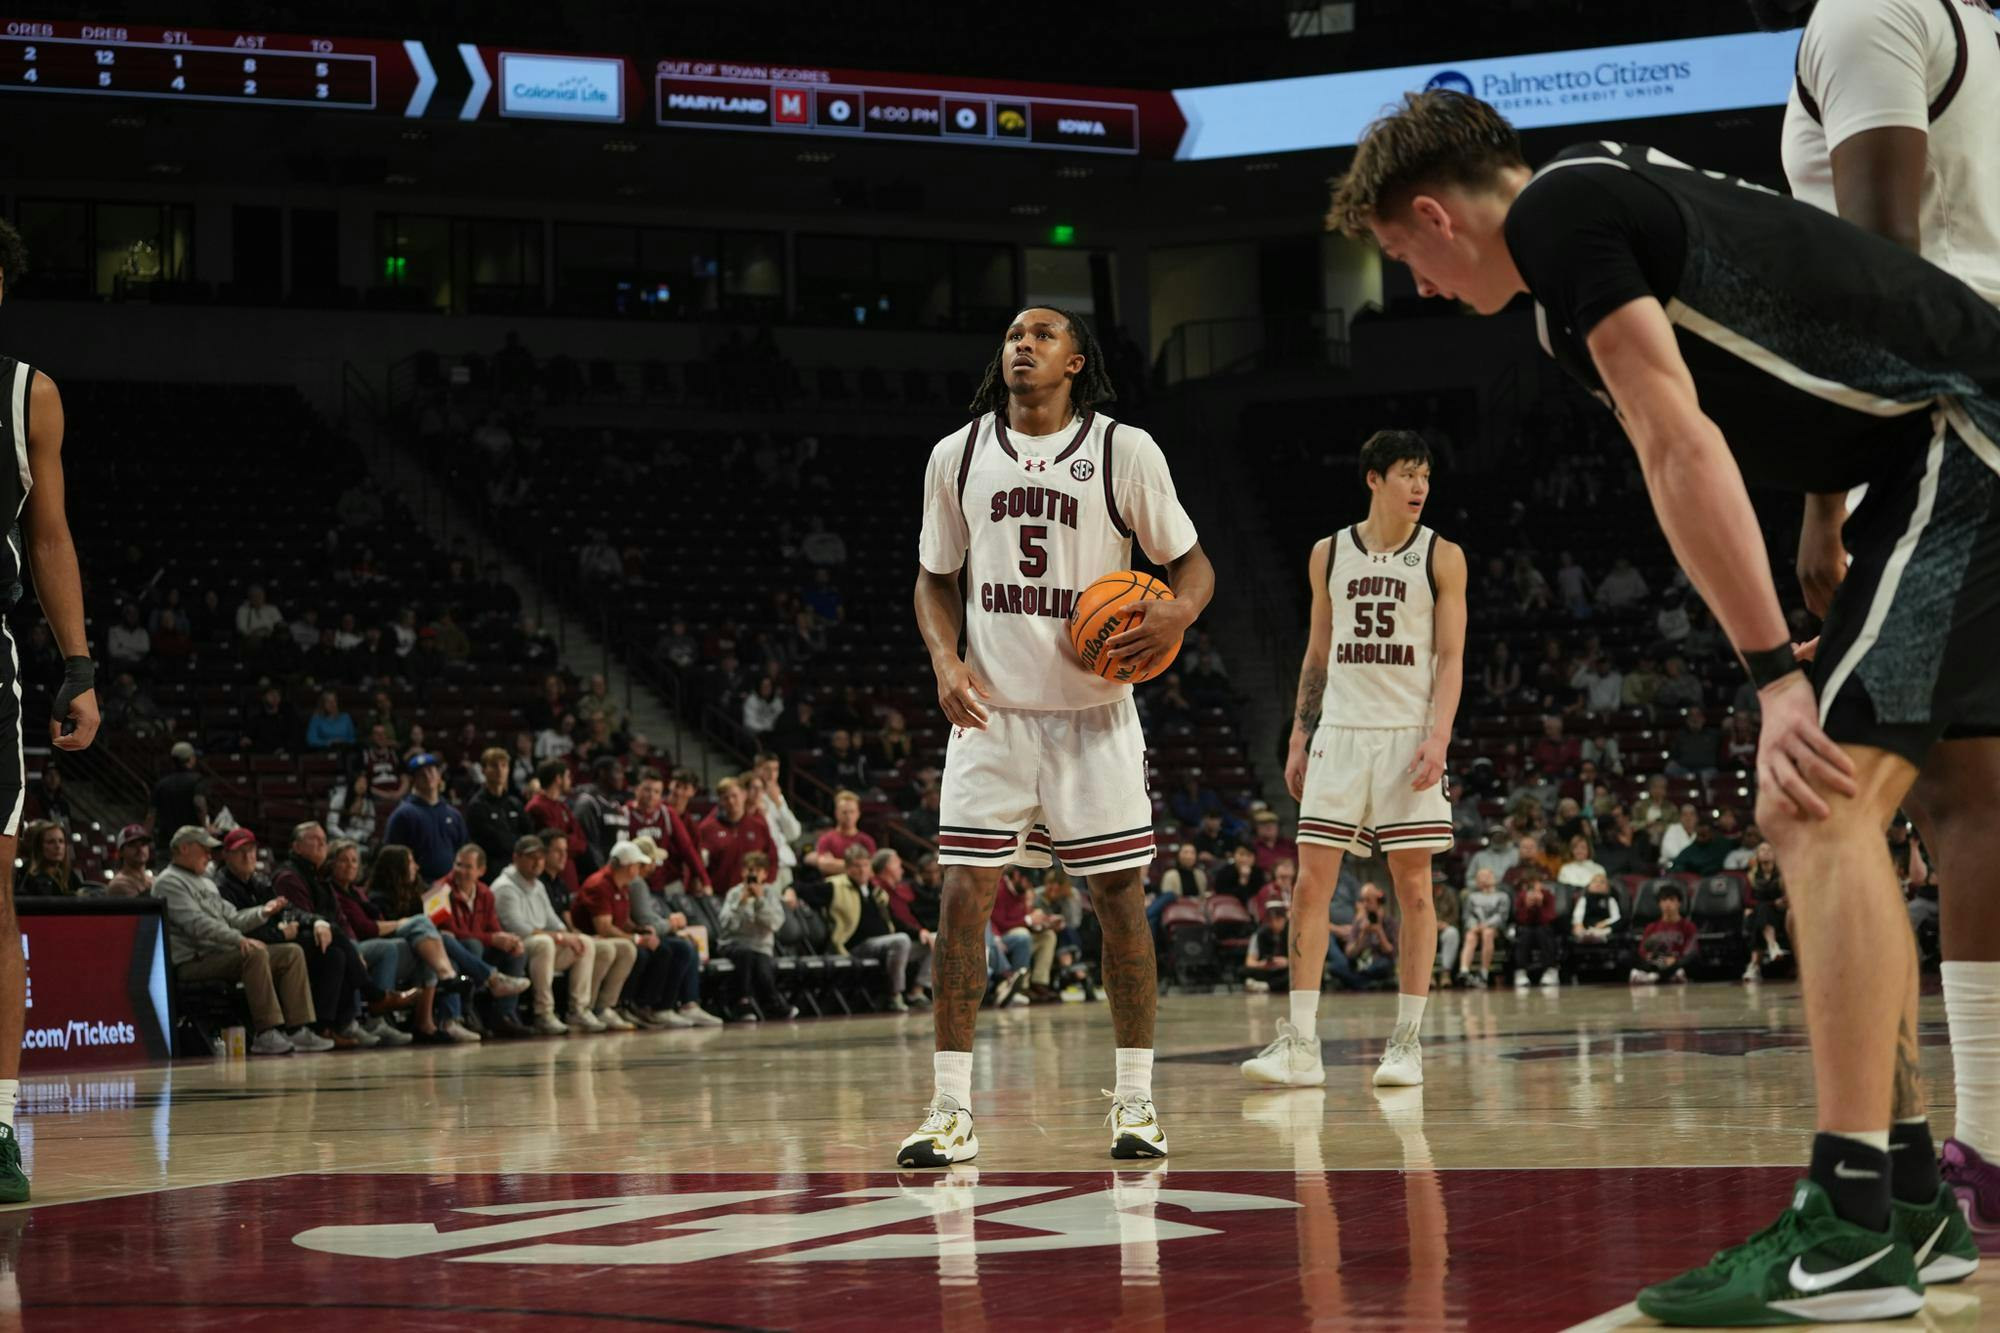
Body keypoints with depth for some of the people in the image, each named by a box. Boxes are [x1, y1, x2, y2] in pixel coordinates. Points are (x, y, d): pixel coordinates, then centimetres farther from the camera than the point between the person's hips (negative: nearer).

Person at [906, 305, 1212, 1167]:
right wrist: (944, 660, -6)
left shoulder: (1124, 451, -2)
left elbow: (1190, 560, 4)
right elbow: (935, 578, 13)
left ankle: (1135, 1101, 12)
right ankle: (951, 1109, -2)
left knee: (1120, 898, 1)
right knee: (963, 894, -7)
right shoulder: (958, 456, 5)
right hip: (991, 709, 1)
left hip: (1093, 710, -1)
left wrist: (1177, 612, -19)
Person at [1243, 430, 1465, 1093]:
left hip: (1408, 734, -2)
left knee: (1413, 887, -1)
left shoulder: (1442, 557, 1)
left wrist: (1438, 737, -16)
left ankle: (1407, 1041, 6)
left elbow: (1450, 658, -3)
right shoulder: (1329, 554, 9)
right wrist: (1300, 737, 9)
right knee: (1311, 881, -4)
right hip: (1339, 733, 2)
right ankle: (1300, 1045, -2)